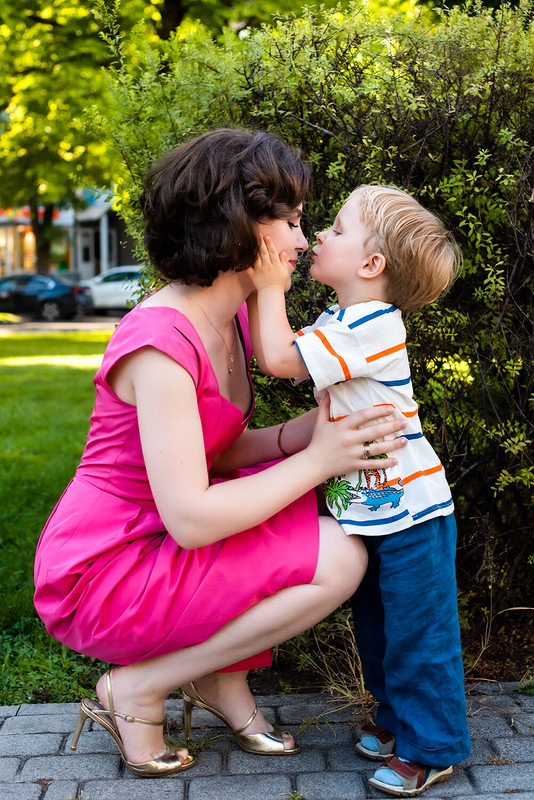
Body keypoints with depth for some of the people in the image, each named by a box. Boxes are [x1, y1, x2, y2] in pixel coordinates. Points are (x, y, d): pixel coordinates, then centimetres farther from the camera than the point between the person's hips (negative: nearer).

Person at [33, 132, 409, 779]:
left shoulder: (231, 318, 7)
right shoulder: (159, 341, -24)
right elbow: (191, 519, -27)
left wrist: (302, 433, -8)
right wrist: (315, 460, -19)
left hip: (155, 544, 9)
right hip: (97, 579, -9)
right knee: (338, 559, -16)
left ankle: (222, 677, 8)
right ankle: (136, 689, -6)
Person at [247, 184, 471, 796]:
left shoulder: (372, 325, -22)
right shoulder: (339, 322, 9)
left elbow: (279, 359, -25)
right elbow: (273, 354, 14)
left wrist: (271, 288, -14)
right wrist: (260, 292, 6)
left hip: (409, 510, -10)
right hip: (368, 509, 10)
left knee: (417, 632, 2)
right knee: (375, 625, 21)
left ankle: (430, 749, 16)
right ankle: (396, 717, 38)